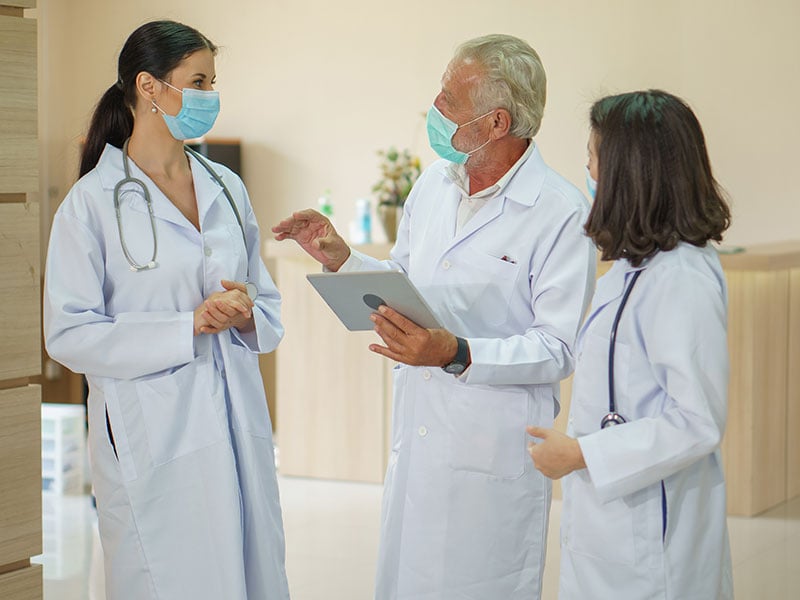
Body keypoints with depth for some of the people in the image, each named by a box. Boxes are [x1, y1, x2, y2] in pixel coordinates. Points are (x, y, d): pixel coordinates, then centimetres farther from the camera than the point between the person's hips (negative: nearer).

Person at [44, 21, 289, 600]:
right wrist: (190, 326, -17)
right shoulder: (93, 201, -6)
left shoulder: (227, 188, 12)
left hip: (238, 429, 5)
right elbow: (69, 334, -12)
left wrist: (246, 315, -8)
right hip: (152, 438, -5)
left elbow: (269, 305, 17)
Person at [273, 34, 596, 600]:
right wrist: (343, 260, 2)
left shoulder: (563, 212, -13)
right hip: (416, 441, 6)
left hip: (493, 454, -6)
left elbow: (558, 349, -15)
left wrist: (459, 355, -27)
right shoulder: (433, 184, 8)